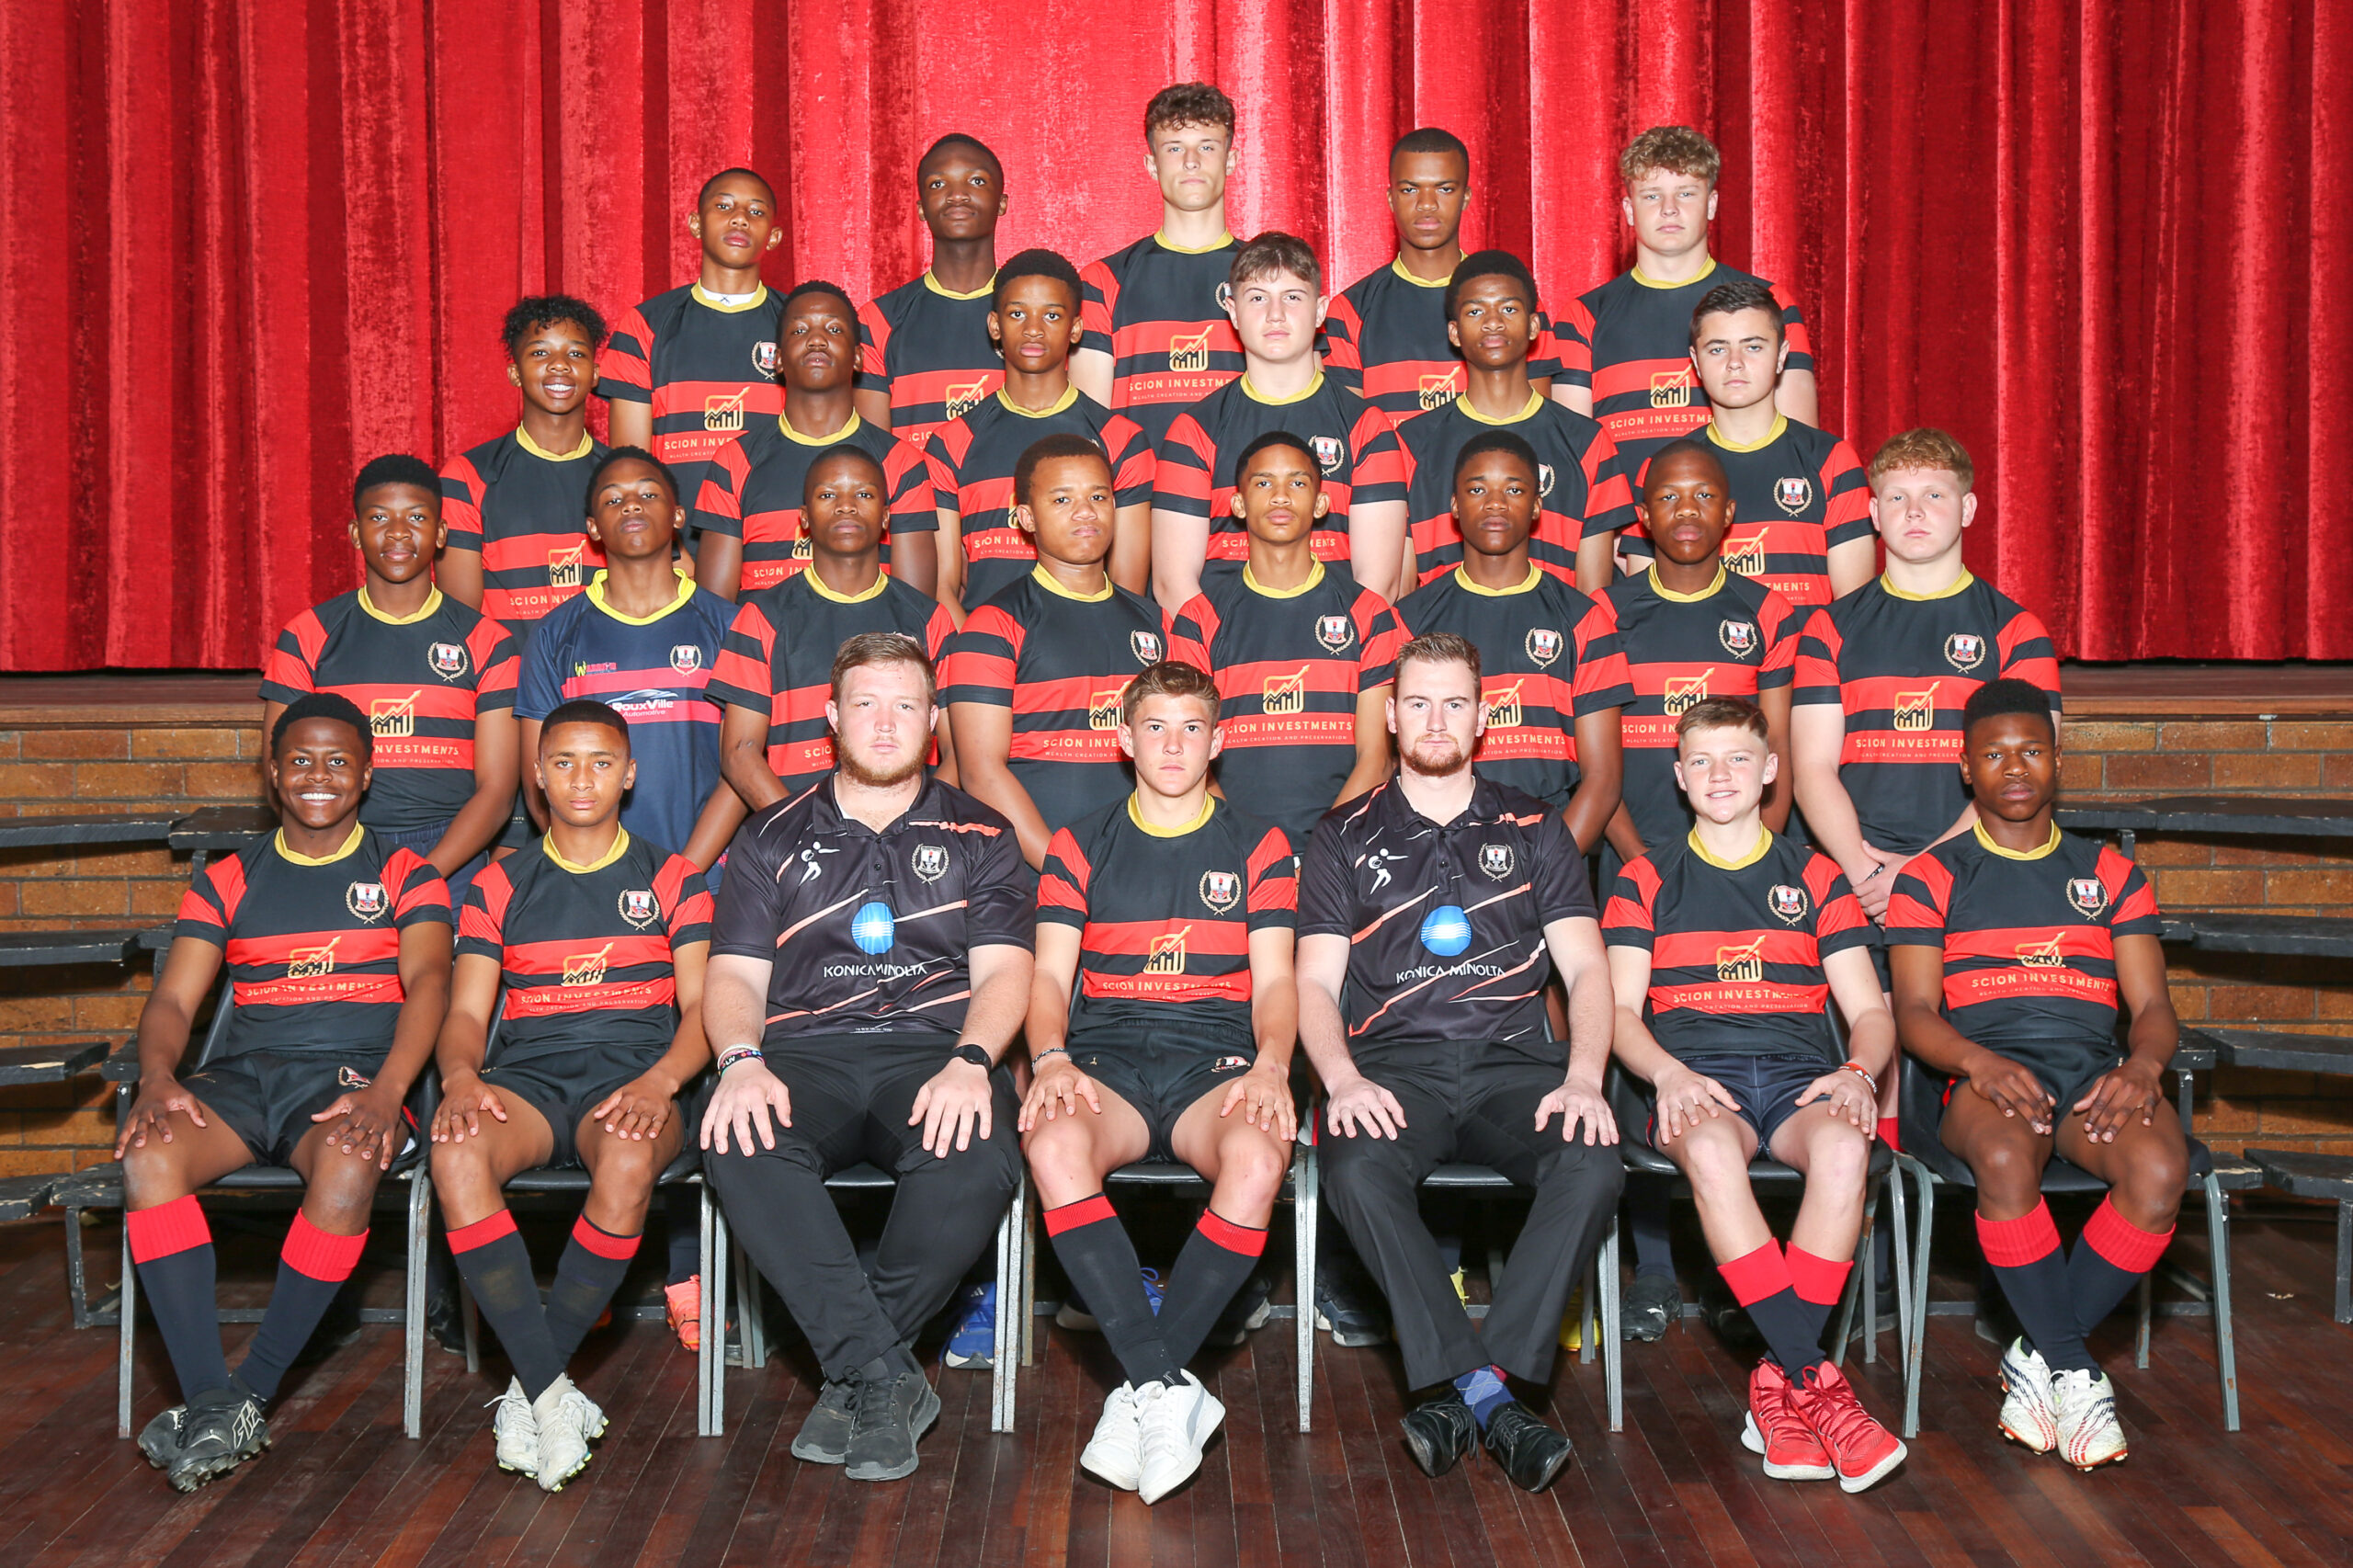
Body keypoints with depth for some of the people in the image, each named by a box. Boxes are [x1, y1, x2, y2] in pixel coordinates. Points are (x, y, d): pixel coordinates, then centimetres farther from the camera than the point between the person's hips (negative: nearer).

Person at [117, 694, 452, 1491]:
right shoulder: (228, 880, 19)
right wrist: (158, 1079, -14)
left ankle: (250, 1393, -25)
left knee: (350, 1165, -38)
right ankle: (208, 1399, -32)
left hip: (353, 1075, -3)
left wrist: (385, 1091, -23)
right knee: (147, 1154, -30)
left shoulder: (405, 874, 11)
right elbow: (172, 999, 10)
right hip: (244, 1072, 3)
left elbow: (428, 982, -5)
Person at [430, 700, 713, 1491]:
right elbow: (466, 1012, 10)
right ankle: (552, 1394, -31)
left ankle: (529, 1386, -22)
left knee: (630, 1156, -39)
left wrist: (660, 1079, -16)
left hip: (631, 1079, -1)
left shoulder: (672, 878, 14)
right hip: (526, 1080, 2)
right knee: (457, 1152, -35)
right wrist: (461, 1075, -14)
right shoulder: (499, 886, 18)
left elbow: (702, 1006, 5)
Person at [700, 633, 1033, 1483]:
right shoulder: (772, 838, 20)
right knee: (738, 1143, -34)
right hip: (804, 1054, 1)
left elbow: (1003, 971, 6)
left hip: (935, 1049, -1)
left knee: (977, 1153, -35)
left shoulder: (980, 835, 17)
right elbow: (734, 974, 11)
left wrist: (969, 1061, -16)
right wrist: (741, 1060, -12)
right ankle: (887, 1378, -29)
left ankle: (852, 1372, -17)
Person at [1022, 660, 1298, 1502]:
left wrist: (1271, 1063, -14)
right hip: (1105, 1061, 0)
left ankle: (1139, 1392, -25)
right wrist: (1049, 1058, -14)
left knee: (1258, 1156, -36)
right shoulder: (1081, 845, 16)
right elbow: (1050, 973, 8)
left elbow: (1273, 980, 8)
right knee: (1054, 1144, -36)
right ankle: (1169, 1392, -32)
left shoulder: (1258, 847, 15)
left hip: (1215, 1064, 0)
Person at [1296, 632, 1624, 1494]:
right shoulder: (1345, 838, 15)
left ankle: (1469, 1385, -28)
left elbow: (1586, 967, 10)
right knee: (1357, 1169, -34)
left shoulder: (1532, 830, 17)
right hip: (1392, 1063, -1)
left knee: (1594, 1162, -31)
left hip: (1512, 1059, 1)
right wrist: (1342, 1078, -14)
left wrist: (1583, 1077, -10)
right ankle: (1484, 1390, -29)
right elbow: (1316, 982, 8)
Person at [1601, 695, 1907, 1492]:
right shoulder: (1646, 879, 17)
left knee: (1843, 1147, -36)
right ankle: (1817, 1384, -36)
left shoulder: (1815, 875, 20)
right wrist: (1668, 1072, -13)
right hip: (1697, 1076, -1)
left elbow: (1870, 1012, 15)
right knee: (1711, 1149, -39)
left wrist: (1859, 1070, -9)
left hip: (1800, 1070, 1)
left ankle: (1779, 1385, -30)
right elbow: (1621, 1012, 9)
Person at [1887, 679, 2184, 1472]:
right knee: (2006, 1156, -38)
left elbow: (2153, 1006, 13)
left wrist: (2142, 1065, -11)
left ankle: (2039, 1357, -15)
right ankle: (2075, 1373, -21)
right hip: (1986, 1073, -2)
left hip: (2095, 1071, 2)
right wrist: (1979, 1062, -18)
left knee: (2160, 1169, -32)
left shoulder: (2111, 874, 21)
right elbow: (1914, 1010, 3)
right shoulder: (1930, 879, 14)